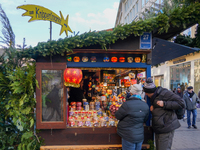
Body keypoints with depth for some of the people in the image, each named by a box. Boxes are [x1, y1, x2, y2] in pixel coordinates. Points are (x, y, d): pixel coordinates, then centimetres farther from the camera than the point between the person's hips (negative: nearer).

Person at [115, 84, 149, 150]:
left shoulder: (127, 104, -21)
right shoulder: (145, 106, -1)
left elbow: (117, 116, -9)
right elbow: (145, 120, 11)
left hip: (129, 137, -5)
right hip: (140, 136, 6)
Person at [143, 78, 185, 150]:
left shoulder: (164, 93, -15)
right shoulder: (153, 97, 12)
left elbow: (182, 103, -18)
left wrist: (164, 104, -24)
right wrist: (152, 106, 2)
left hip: (166, 129, -9)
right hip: (158, 129, 9)